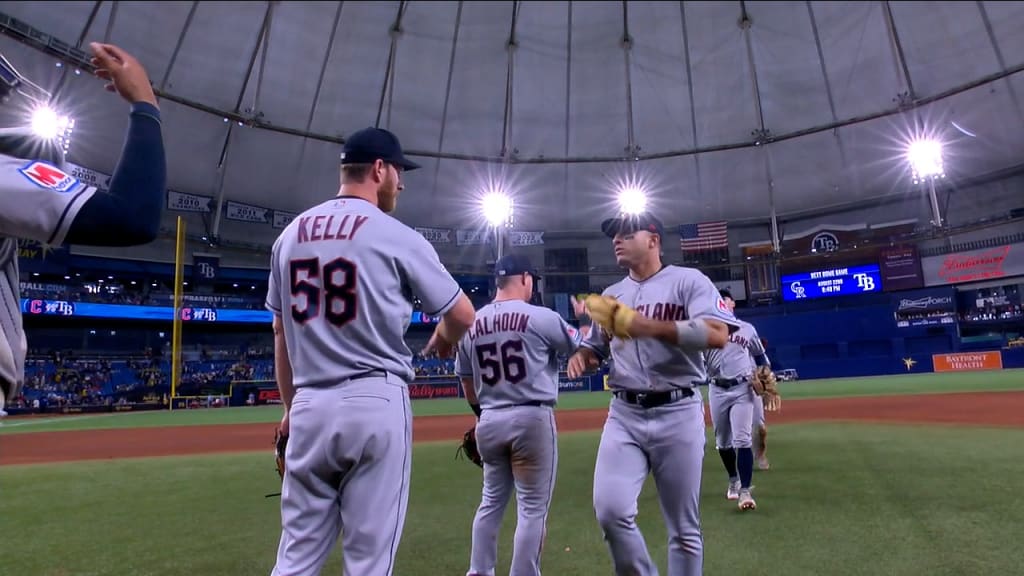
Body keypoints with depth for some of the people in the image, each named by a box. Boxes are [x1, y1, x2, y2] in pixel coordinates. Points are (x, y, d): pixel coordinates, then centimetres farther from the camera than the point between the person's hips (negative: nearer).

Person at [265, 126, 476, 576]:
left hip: (309, 407, 6)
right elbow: (463, 315, 0)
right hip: (375, 403, -5)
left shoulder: (290, 235, 10)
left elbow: (280, 332, 14)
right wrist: (443, 340, 23)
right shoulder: (397, 237, -6)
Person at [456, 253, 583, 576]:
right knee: (533, 507, 5)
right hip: (532, 419, -5)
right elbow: (582, 347, 4)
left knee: (492, 501, 22)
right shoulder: (541, 317, -10)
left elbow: (466, 380, 12)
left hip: (489, 421, 6)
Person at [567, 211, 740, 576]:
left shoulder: (688, 280, -1)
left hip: (678, 414, -3)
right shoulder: (610, 295, 15)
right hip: (624, 415, 4)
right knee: (610, 510, -10)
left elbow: (718, 335, -16)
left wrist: (652, 327, -23)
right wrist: (580, 356, -1)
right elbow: (595, 349, 22)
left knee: (683, 528, 6)